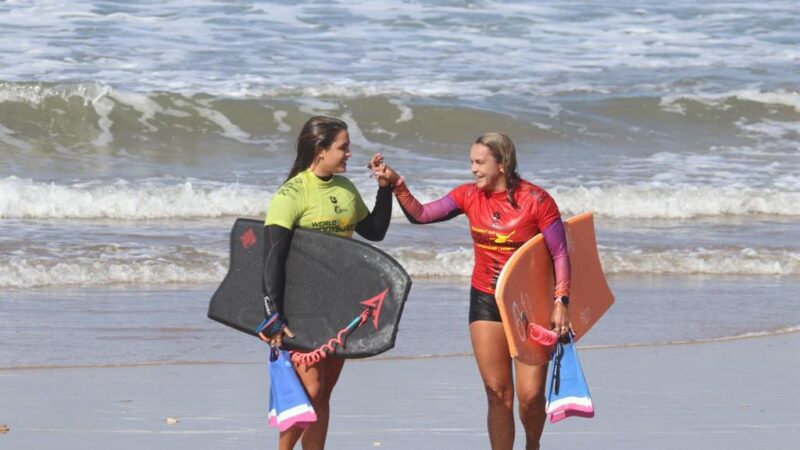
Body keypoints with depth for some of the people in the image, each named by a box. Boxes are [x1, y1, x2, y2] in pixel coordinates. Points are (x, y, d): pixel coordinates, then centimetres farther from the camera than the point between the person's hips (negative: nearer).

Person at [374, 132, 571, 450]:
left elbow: (560, 254, -9)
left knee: (531, 394, -4)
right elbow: (420, 214, 1)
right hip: (486, 302, 3)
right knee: (498, 394, 2)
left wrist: (561, 302, -14)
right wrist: (397, 185, -13)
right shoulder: (469, 196, 0)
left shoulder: (536, 200, -12)